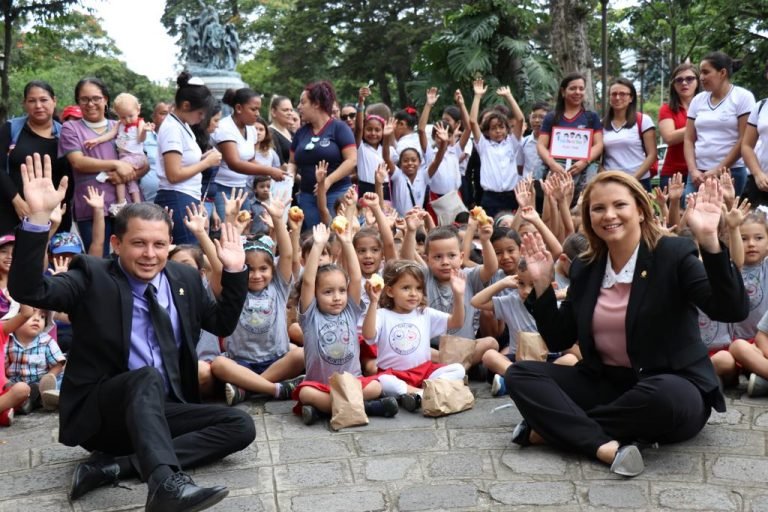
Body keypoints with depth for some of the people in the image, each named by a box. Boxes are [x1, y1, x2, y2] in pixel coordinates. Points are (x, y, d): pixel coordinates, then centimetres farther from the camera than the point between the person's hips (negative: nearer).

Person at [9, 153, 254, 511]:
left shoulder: (185, 278, 9)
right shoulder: (92, 276, -6)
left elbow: (223, 324, 15)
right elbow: (27, 291, -21)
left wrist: (234, 271, 2)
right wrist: (38, 217, -32)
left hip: (162, 410, 6)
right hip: (98, 412, -5)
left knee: (241, 426, -16)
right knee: (147, 377, -36)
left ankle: (113, 465, -23)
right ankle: (166, 483, -56)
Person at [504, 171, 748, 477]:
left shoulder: (674, 254, -9)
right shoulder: (584, 269, 6)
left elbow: (733, 311, -24)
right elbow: (558, 341, 7)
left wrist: (709, 242, -34)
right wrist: (542, 284, -3)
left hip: (672, 388, -5)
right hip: (606, 384, 5)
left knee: (663, 394, -39)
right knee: (520, 374, -11)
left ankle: (552, 428, -18)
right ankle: (605, 446, -31)